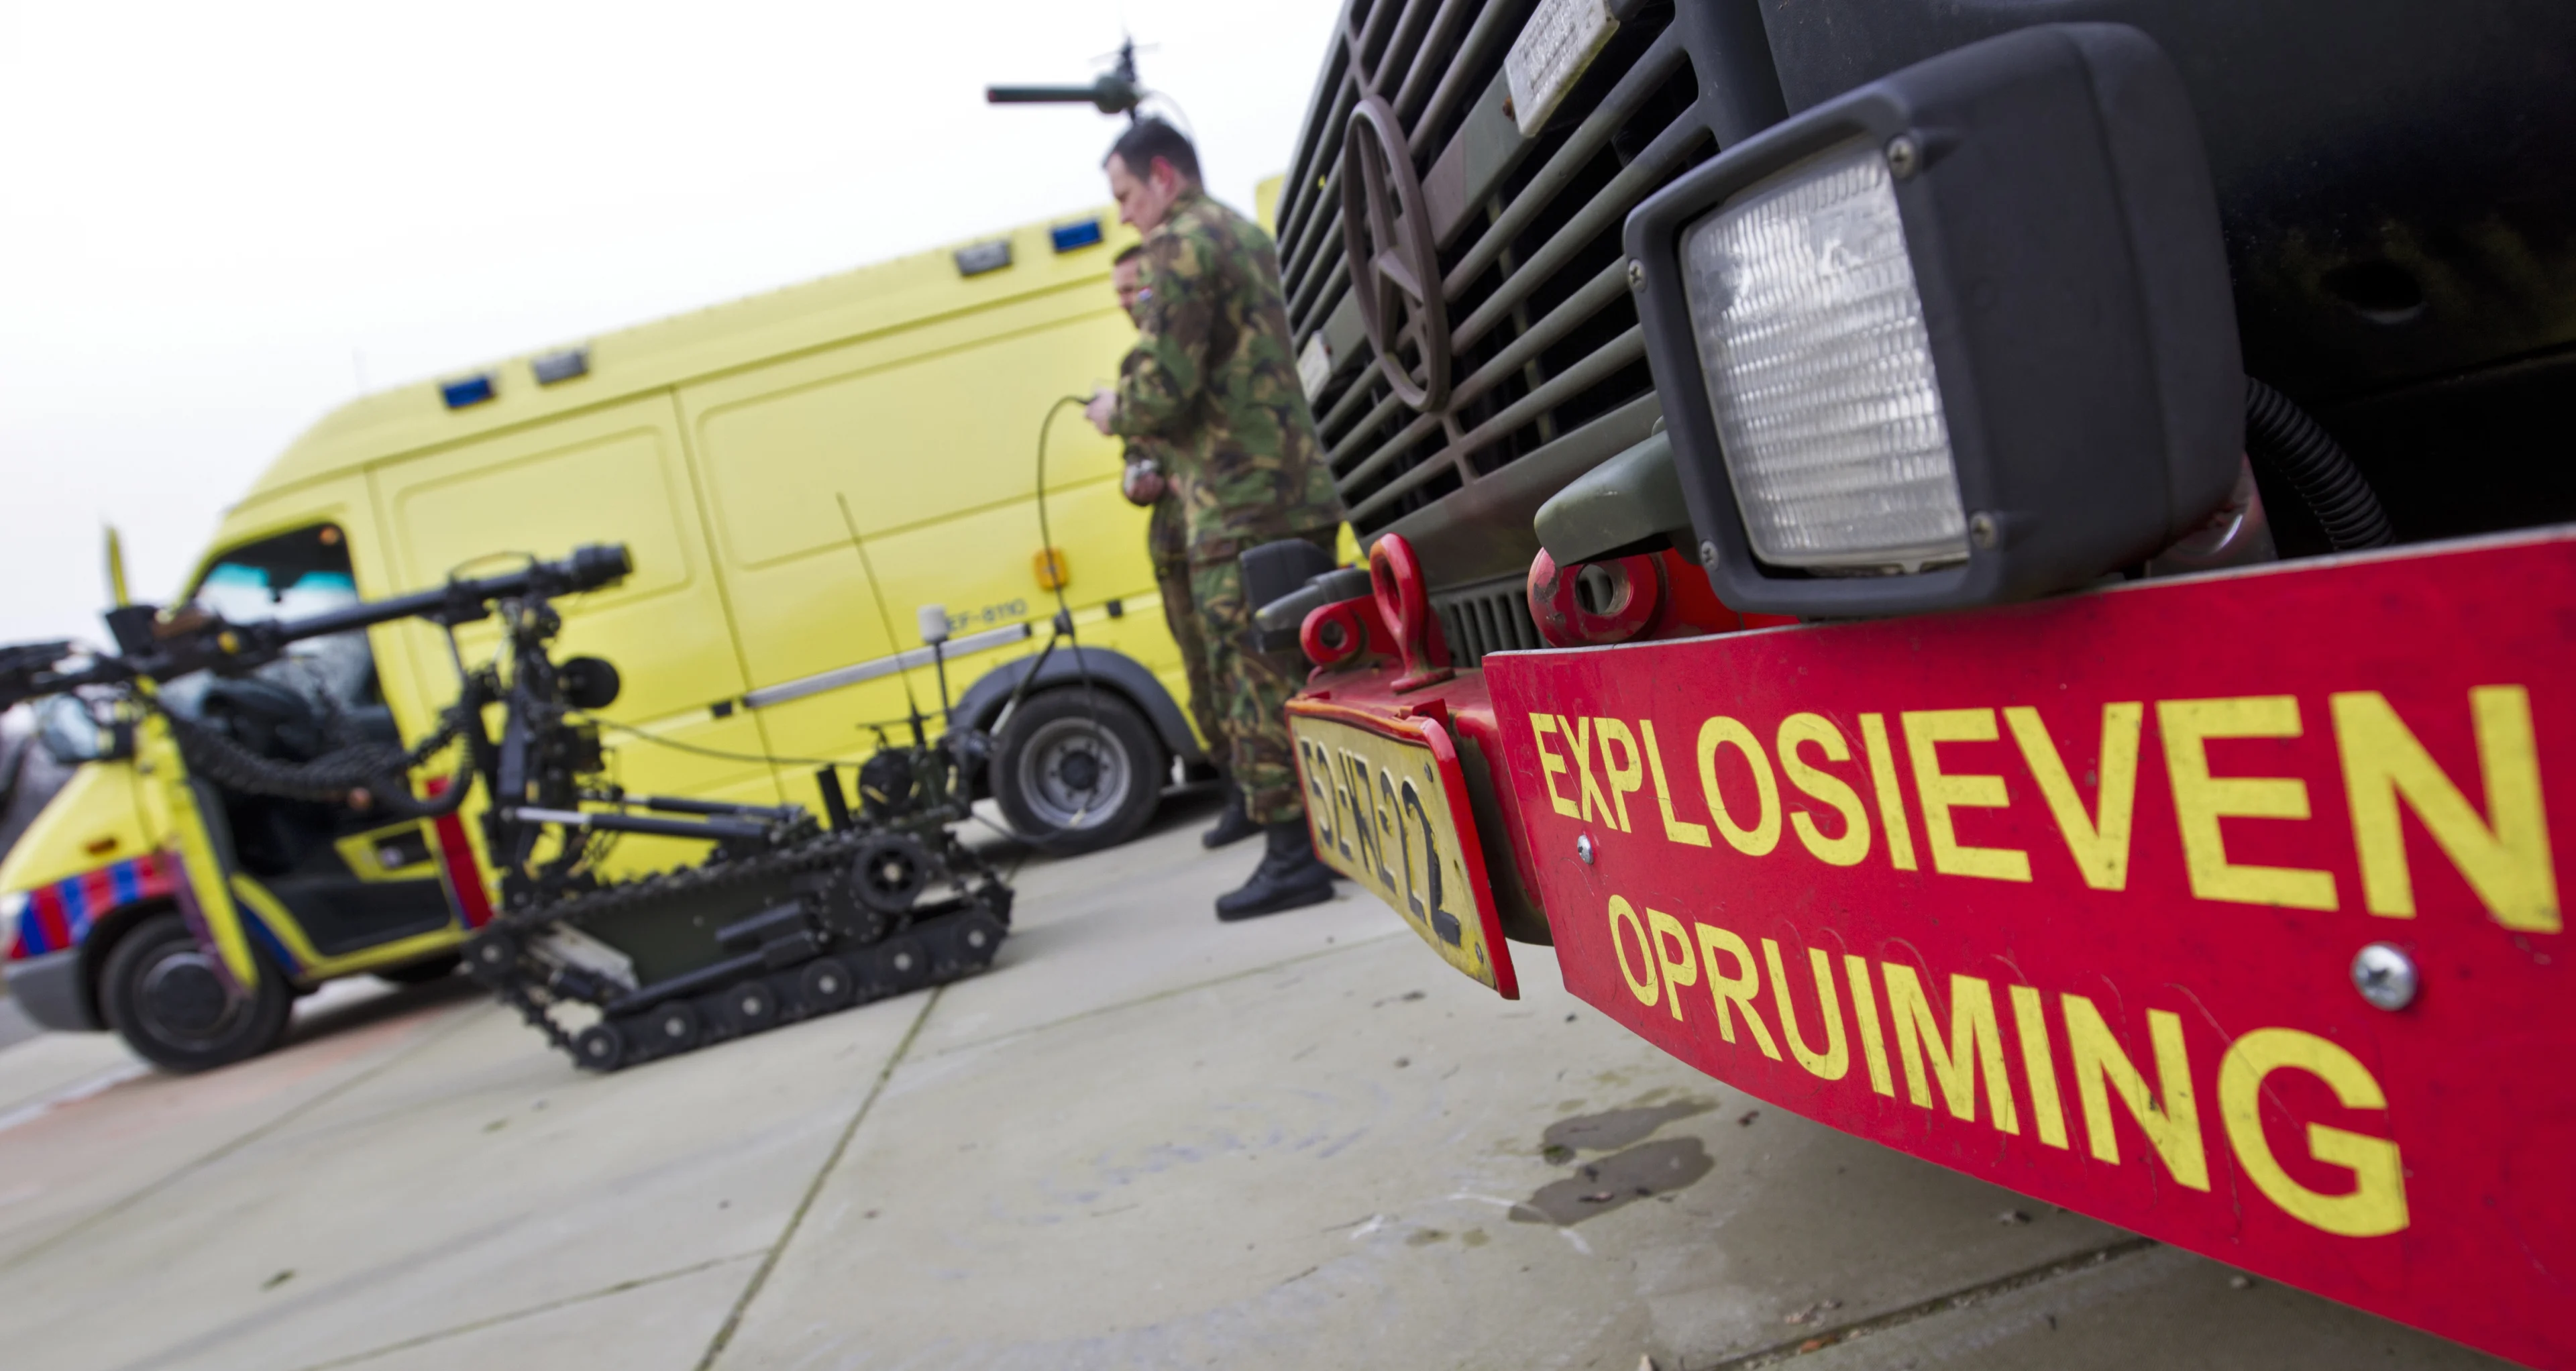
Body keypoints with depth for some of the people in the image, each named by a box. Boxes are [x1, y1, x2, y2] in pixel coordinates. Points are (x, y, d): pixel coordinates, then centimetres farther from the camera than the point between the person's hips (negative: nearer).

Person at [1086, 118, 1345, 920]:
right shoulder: (1248, 236, 22)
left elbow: (1164, 385, -17)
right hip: (1301, 492, 9)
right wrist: (1143, 413, 19)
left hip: (1239, 508, -9)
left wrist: (1116, 412, 3)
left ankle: (1293, 854, -1)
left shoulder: (1181, 244, -8)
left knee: (1255, 681, -5)